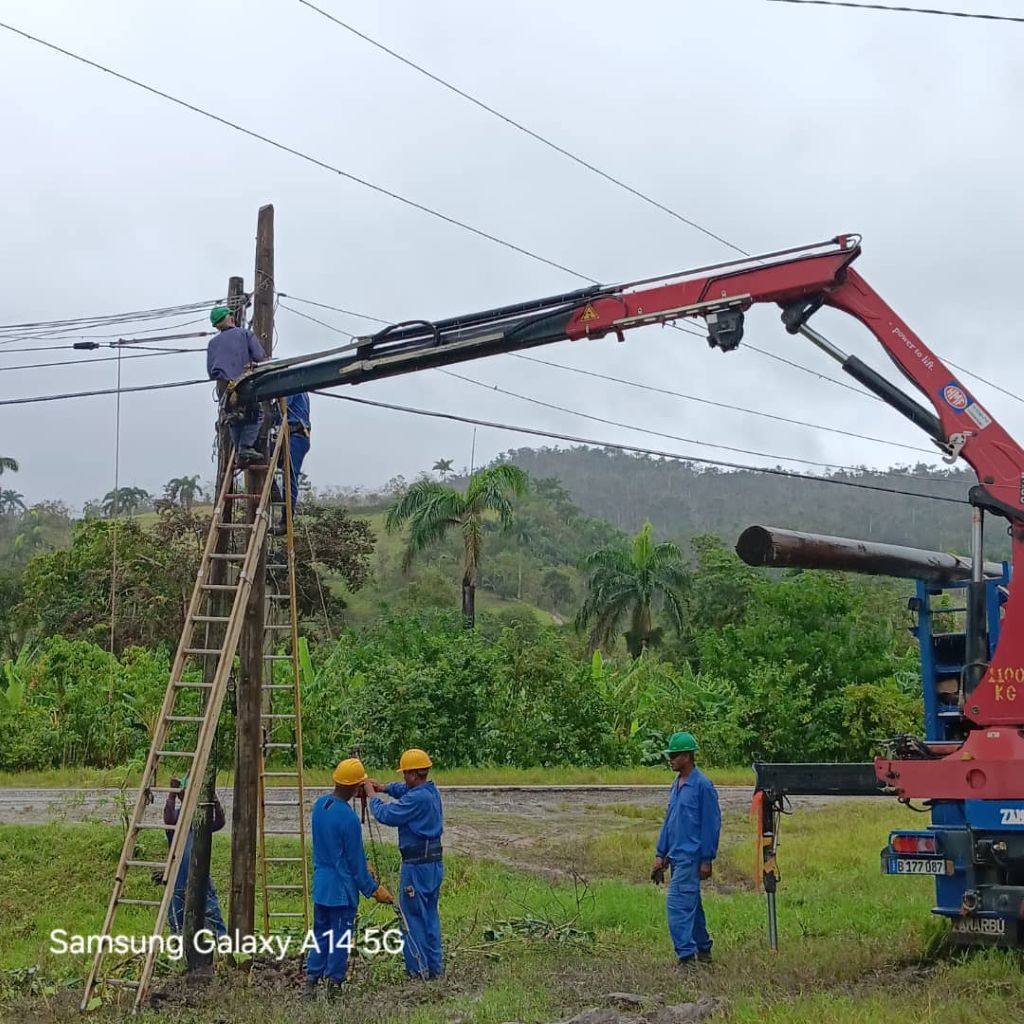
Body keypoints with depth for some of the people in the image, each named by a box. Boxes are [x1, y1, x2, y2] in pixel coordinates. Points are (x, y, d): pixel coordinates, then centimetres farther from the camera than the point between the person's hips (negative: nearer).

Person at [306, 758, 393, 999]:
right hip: (342, 888, -7)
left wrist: (364, 867, 17)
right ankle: (334, 985, 9)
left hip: (320, 885, 7)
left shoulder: (319, 805, 2)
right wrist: (374, 889, -3)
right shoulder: (349, 818, -23)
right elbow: (355, 861, -15)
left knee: (321, 934, 16)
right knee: (340, 939, 4)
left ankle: (311, 980, 15)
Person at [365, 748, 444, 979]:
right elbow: (406, 790, 26)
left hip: (417, 865, -9)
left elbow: (386, 815, -18)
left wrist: (373, 796, -3)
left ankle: (419, 968, 5)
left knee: (412, 915, 2)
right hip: (434, 863, 9)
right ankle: (434, 966, 20)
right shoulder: (431, 791, 7)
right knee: (430, 914, 15)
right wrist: (385, 788, 11)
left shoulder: (417, 798, -22)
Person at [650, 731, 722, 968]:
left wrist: (707, 860, -14)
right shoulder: (677, 784, 13)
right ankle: (703, 950, 25)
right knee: (691, 904, 15)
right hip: (676, 856, 9)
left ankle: (686, 956, -12)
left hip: (691, 857, -9)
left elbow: (712, 823, -13)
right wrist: (661, 855, 16)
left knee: (677, 904, -14)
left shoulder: (702, 785, -13)